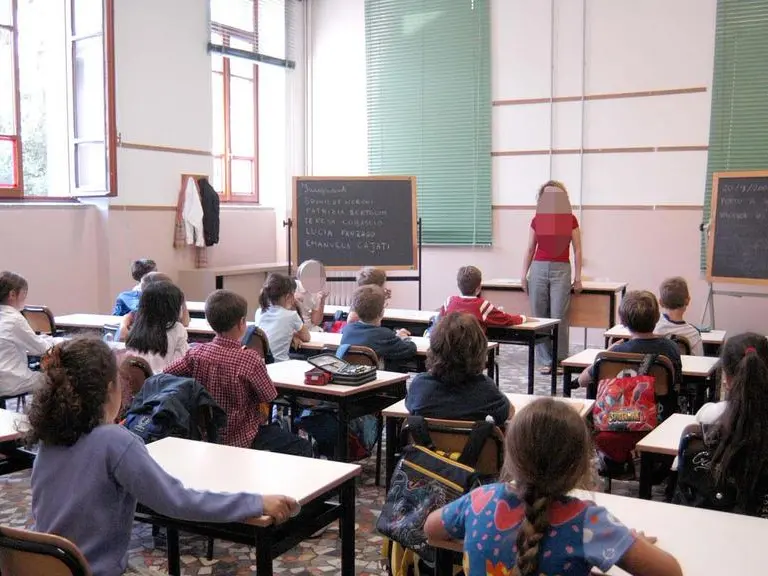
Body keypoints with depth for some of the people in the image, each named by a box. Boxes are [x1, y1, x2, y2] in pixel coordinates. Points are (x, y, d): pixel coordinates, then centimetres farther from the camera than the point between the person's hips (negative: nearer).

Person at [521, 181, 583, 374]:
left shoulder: (571, 220, 2)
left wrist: (578, 277, -1)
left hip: (561, 269, -2)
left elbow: (577, 250, 3)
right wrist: (523, 275, 8)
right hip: (538, 268, 3)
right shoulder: (536, 220, 8)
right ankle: (545, 360, 11)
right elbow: (530, 250, 13)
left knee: (559, 317, -4)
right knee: (539, 316, 3)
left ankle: (560, 361, 6)